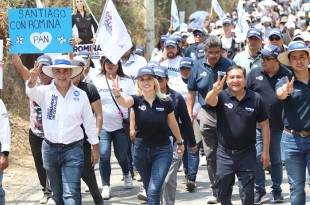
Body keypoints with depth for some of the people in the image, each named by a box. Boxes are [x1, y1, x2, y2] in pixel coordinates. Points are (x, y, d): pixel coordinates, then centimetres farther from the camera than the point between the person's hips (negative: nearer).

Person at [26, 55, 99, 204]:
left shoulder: (80, 95, -3)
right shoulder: (45, 91, -4)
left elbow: (89, 123, 5)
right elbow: (31, 92, -27)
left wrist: (95, 147, 6)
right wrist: (32, 80, -50)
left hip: (73, 149, -2)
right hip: (50, 149, 2)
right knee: (57, 192, 16)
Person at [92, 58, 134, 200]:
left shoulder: (127, 82, -1)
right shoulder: (97, 81, 1)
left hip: (121, 126, 0)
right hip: (102, 126, 0)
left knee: (121, 155, 7)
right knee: (104, 155, -9)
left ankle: (126, 174, 39)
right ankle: (106, 186, 3)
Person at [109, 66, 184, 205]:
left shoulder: (165, 101, -10)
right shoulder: (136, 100, -9)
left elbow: (172, 123, 7)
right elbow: (123, 102, -34)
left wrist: (180, 142, 20)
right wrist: (117, 94, -57)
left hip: (162, 150, -2)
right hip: (141, 150, 2)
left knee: (154, 190, -14)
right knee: (149, 190, 17)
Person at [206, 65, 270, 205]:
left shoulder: (256, 99, -5)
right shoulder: (222, 96, -6)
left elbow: (264, 125, 1)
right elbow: (209, 101, -30)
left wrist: (265, 151, -1)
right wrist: (214, 91, -53)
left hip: (247, 154, -1)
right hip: (224, 154, 1)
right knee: (222, 193, 14)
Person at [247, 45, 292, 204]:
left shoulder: (287, 75, -5)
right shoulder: (254, 74, -2)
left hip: (278, 126, 0)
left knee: (276, 160, 12)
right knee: (258, 159, 1)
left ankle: (277, 190, 23)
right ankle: (259, 190, 14)